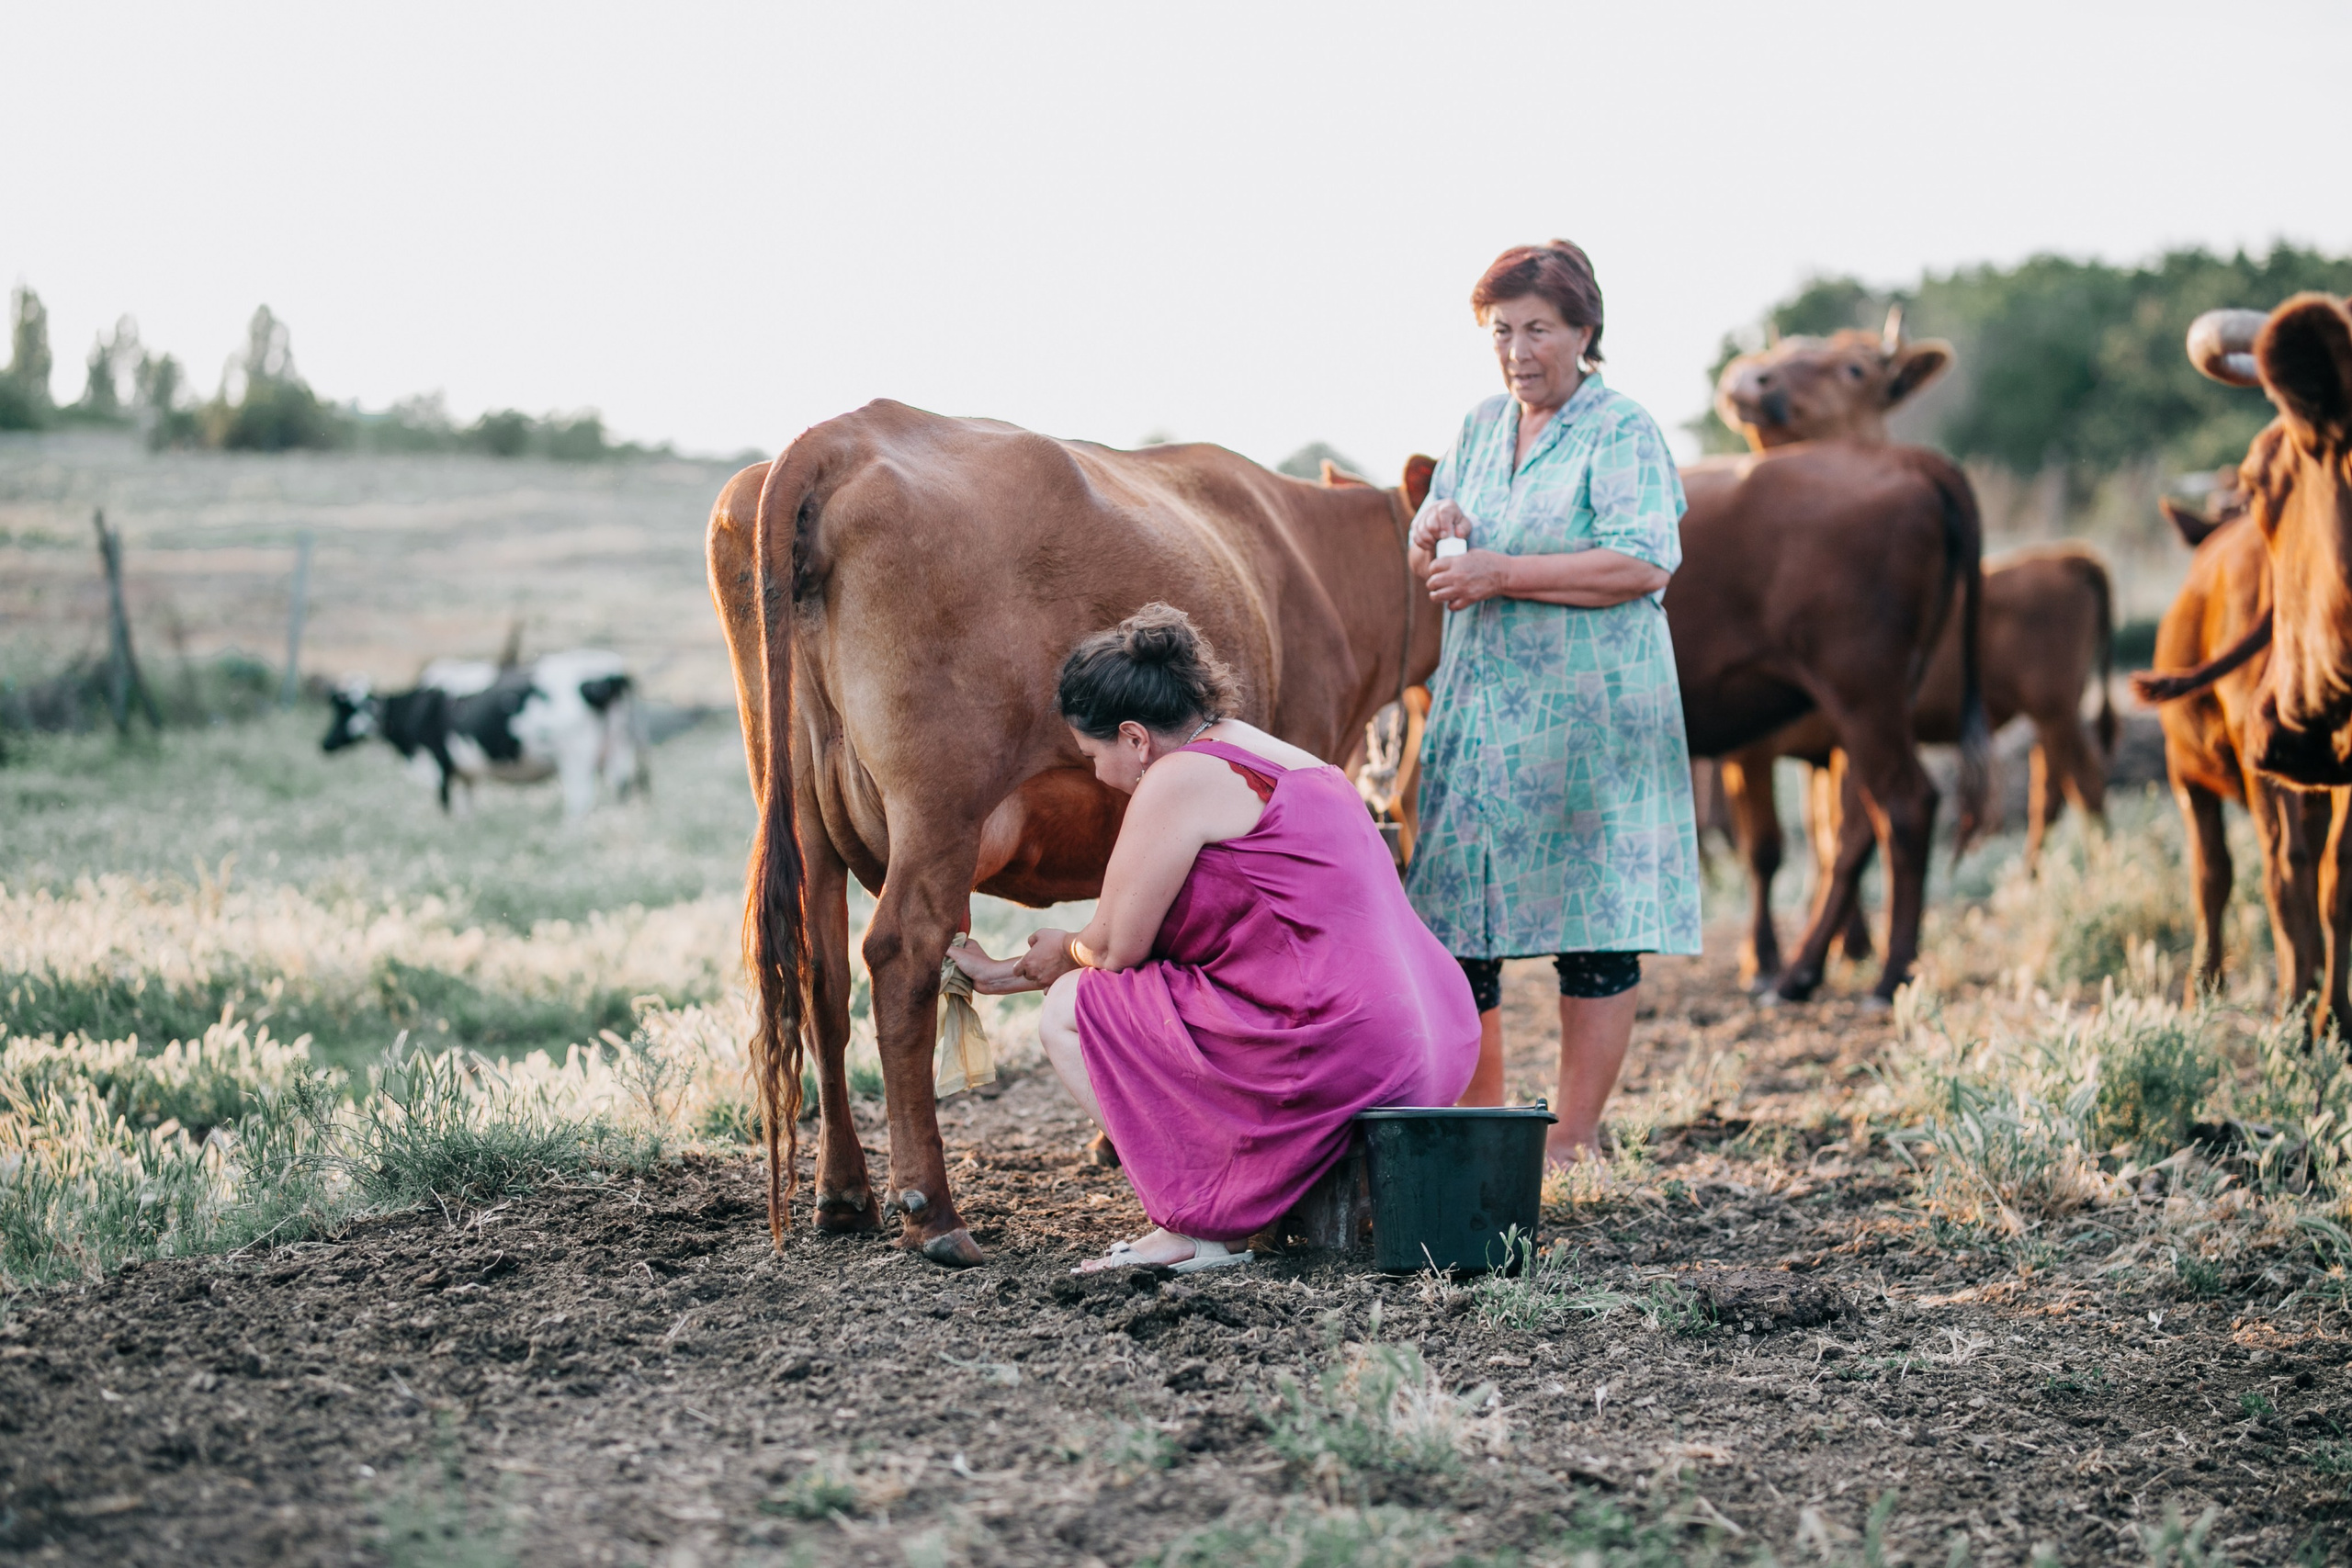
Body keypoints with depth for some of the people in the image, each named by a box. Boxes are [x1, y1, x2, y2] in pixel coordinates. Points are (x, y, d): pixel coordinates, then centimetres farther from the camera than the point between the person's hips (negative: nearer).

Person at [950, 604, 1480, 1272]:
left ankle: (1194, 1231, -1)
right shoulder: (1283, 763, 22)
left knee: (1069, 1010, 5)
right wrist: (1009, 973, 35)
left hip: (1329, 1059, -10)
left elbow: (1115, 949, -3)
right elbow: (1144, 942, 30)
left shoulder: (1180, 780, -8)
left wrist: (1063, 951, 21)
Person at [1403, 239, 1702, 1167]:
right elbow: (1432, 565, 20)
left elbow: (1644, 564, -17)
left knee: (1593, 925, -2)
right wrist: (1435, 535, -4)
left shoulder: (1622, 432, -5)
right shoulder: (1481, 427, 16)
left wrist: (1503, 575, -18)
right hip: (1478, 704, 6)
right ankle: (1478, 1129, 17)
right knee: (1454, 918, 4)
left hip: (1588, 715, -6)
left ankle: (1574, 1140, 7)